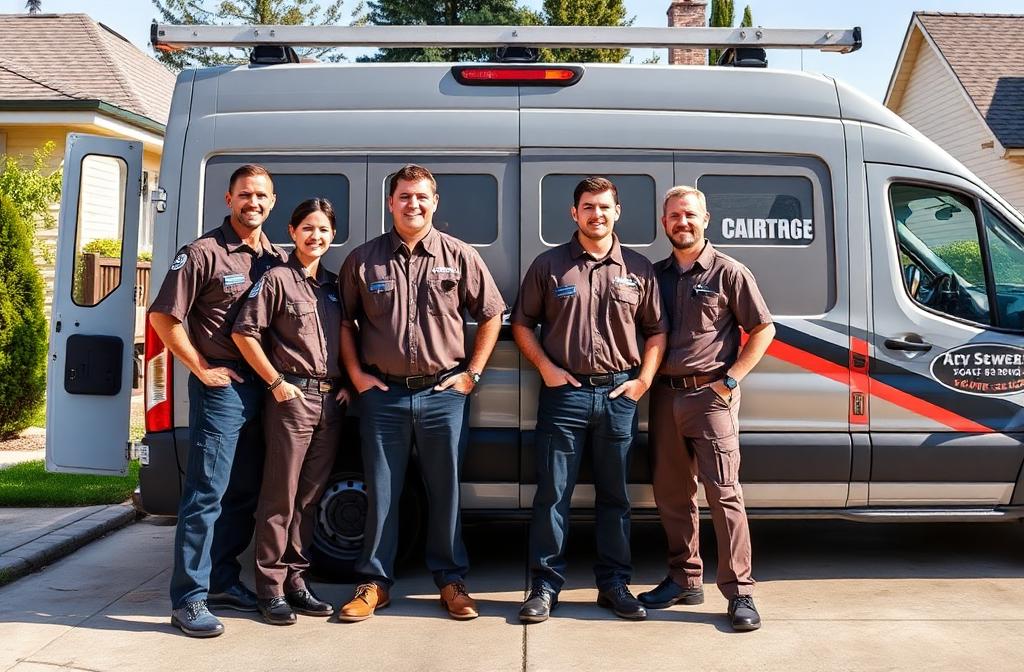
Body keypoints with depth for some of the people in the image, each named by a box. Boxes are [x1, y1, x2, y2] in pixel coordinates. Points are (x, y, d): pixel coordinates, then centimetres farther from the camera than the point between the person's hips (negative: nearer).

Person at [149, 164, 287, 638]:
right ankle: (189, 599, 1)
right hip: (222, 386, -6)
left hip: (264, 386, 7)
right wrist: (202, 369, -10)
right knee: (207, 492, -5)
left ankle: (222, 581, 25)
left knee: (245, 492, 13)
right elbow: (162, 317, -9)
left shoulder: (277, 259, 11)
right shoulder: (205, 253, -7)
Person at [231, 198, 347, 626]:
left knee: (310, 496, 11)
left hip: (331, 399, 6)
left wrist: (345, 384, 9)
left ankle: (295, 580, 20)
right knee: (281, 497, -2)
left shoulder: (333, 285, 15)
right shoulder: (277, 279, -4)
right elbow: (244, 333, -9)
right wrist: (276, 382, -11)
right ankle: (270, 588, 5)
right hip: (292, 397, -6)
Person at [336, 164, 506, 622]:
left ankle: (451, 581, 20)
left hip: (443, 393, 0)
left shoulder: (460, 257, 2)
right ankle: (375, 583, 19)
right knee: (381, 493, 7)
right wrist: (356, 374, 3)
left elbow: (491, 315, 8)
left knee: (445, 491, 8)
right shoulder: (363, 259, 4)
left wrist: (472, 373, 2)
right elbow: (345, 321, 12)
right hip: (382, 393, 1)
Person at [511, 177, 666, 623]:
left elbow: (656, 331, 12)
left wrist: (644, 379, 0)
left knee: (615, 495, 10)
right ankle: (545, 586, 11)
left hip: (619, 394, 2)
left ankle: (614, 585, 20)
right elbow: (521, 323, 7)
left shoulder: (638, 269, 8)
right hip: (565, 391, -1)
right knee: (552, 494, 1)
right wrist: (546, 367, -5)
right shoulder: (550, 265, 4)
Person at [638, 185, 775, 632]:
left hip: (709, 395, -5)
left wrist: (730, 380, -8)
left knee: (723, 492, -6)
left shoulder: (728, 272, -1)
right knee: (671, 493, 10)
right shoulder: (656, 274, 12)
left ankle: (739, 591, 0)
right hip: (665, 395, 5)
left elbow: (763, 330, -1)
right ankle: (684, 579, 22)